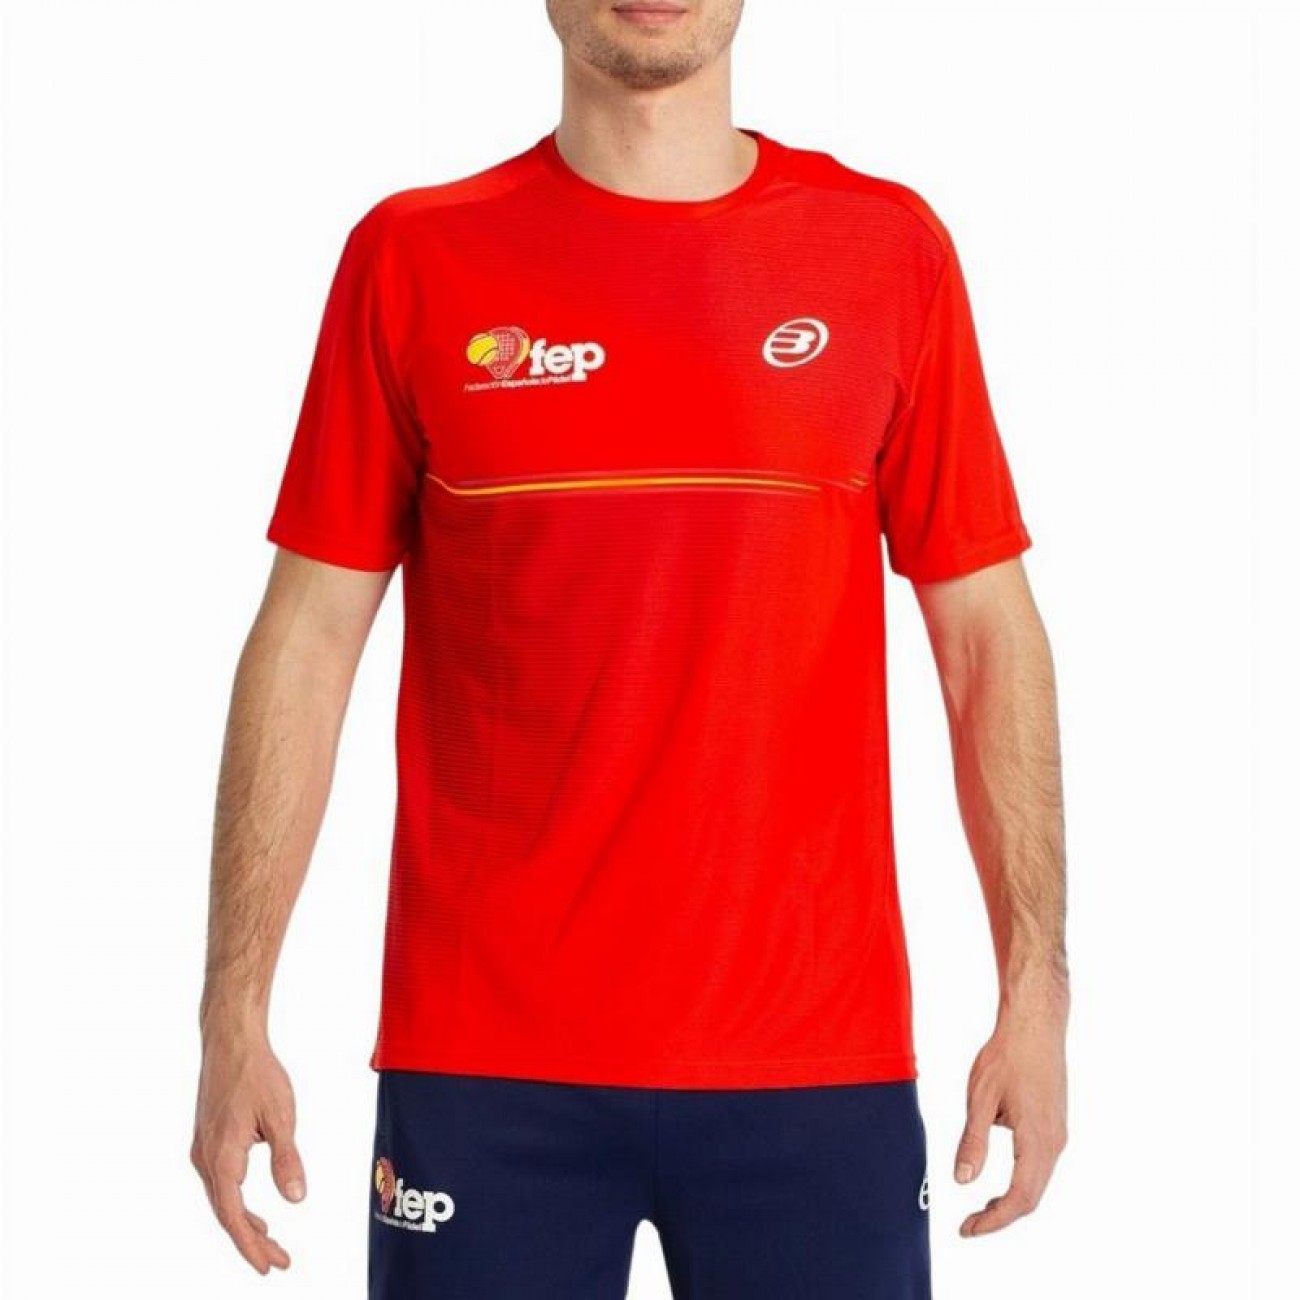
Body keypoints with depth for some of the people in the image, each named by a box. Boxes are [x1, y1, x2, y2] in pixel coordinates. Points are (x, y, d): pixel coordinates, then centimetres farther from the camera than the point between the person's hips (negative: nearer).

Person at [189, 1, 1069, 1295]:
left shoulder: (890, 248, 4)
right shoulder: (413, 256, 2)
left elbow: (988, 633, 5)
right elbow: (307, 643, 2)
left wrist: (1035, 996, 0)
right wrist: (234, 1015, -2)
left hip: (819, 1050, 1)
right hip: (484, 1059, 0)